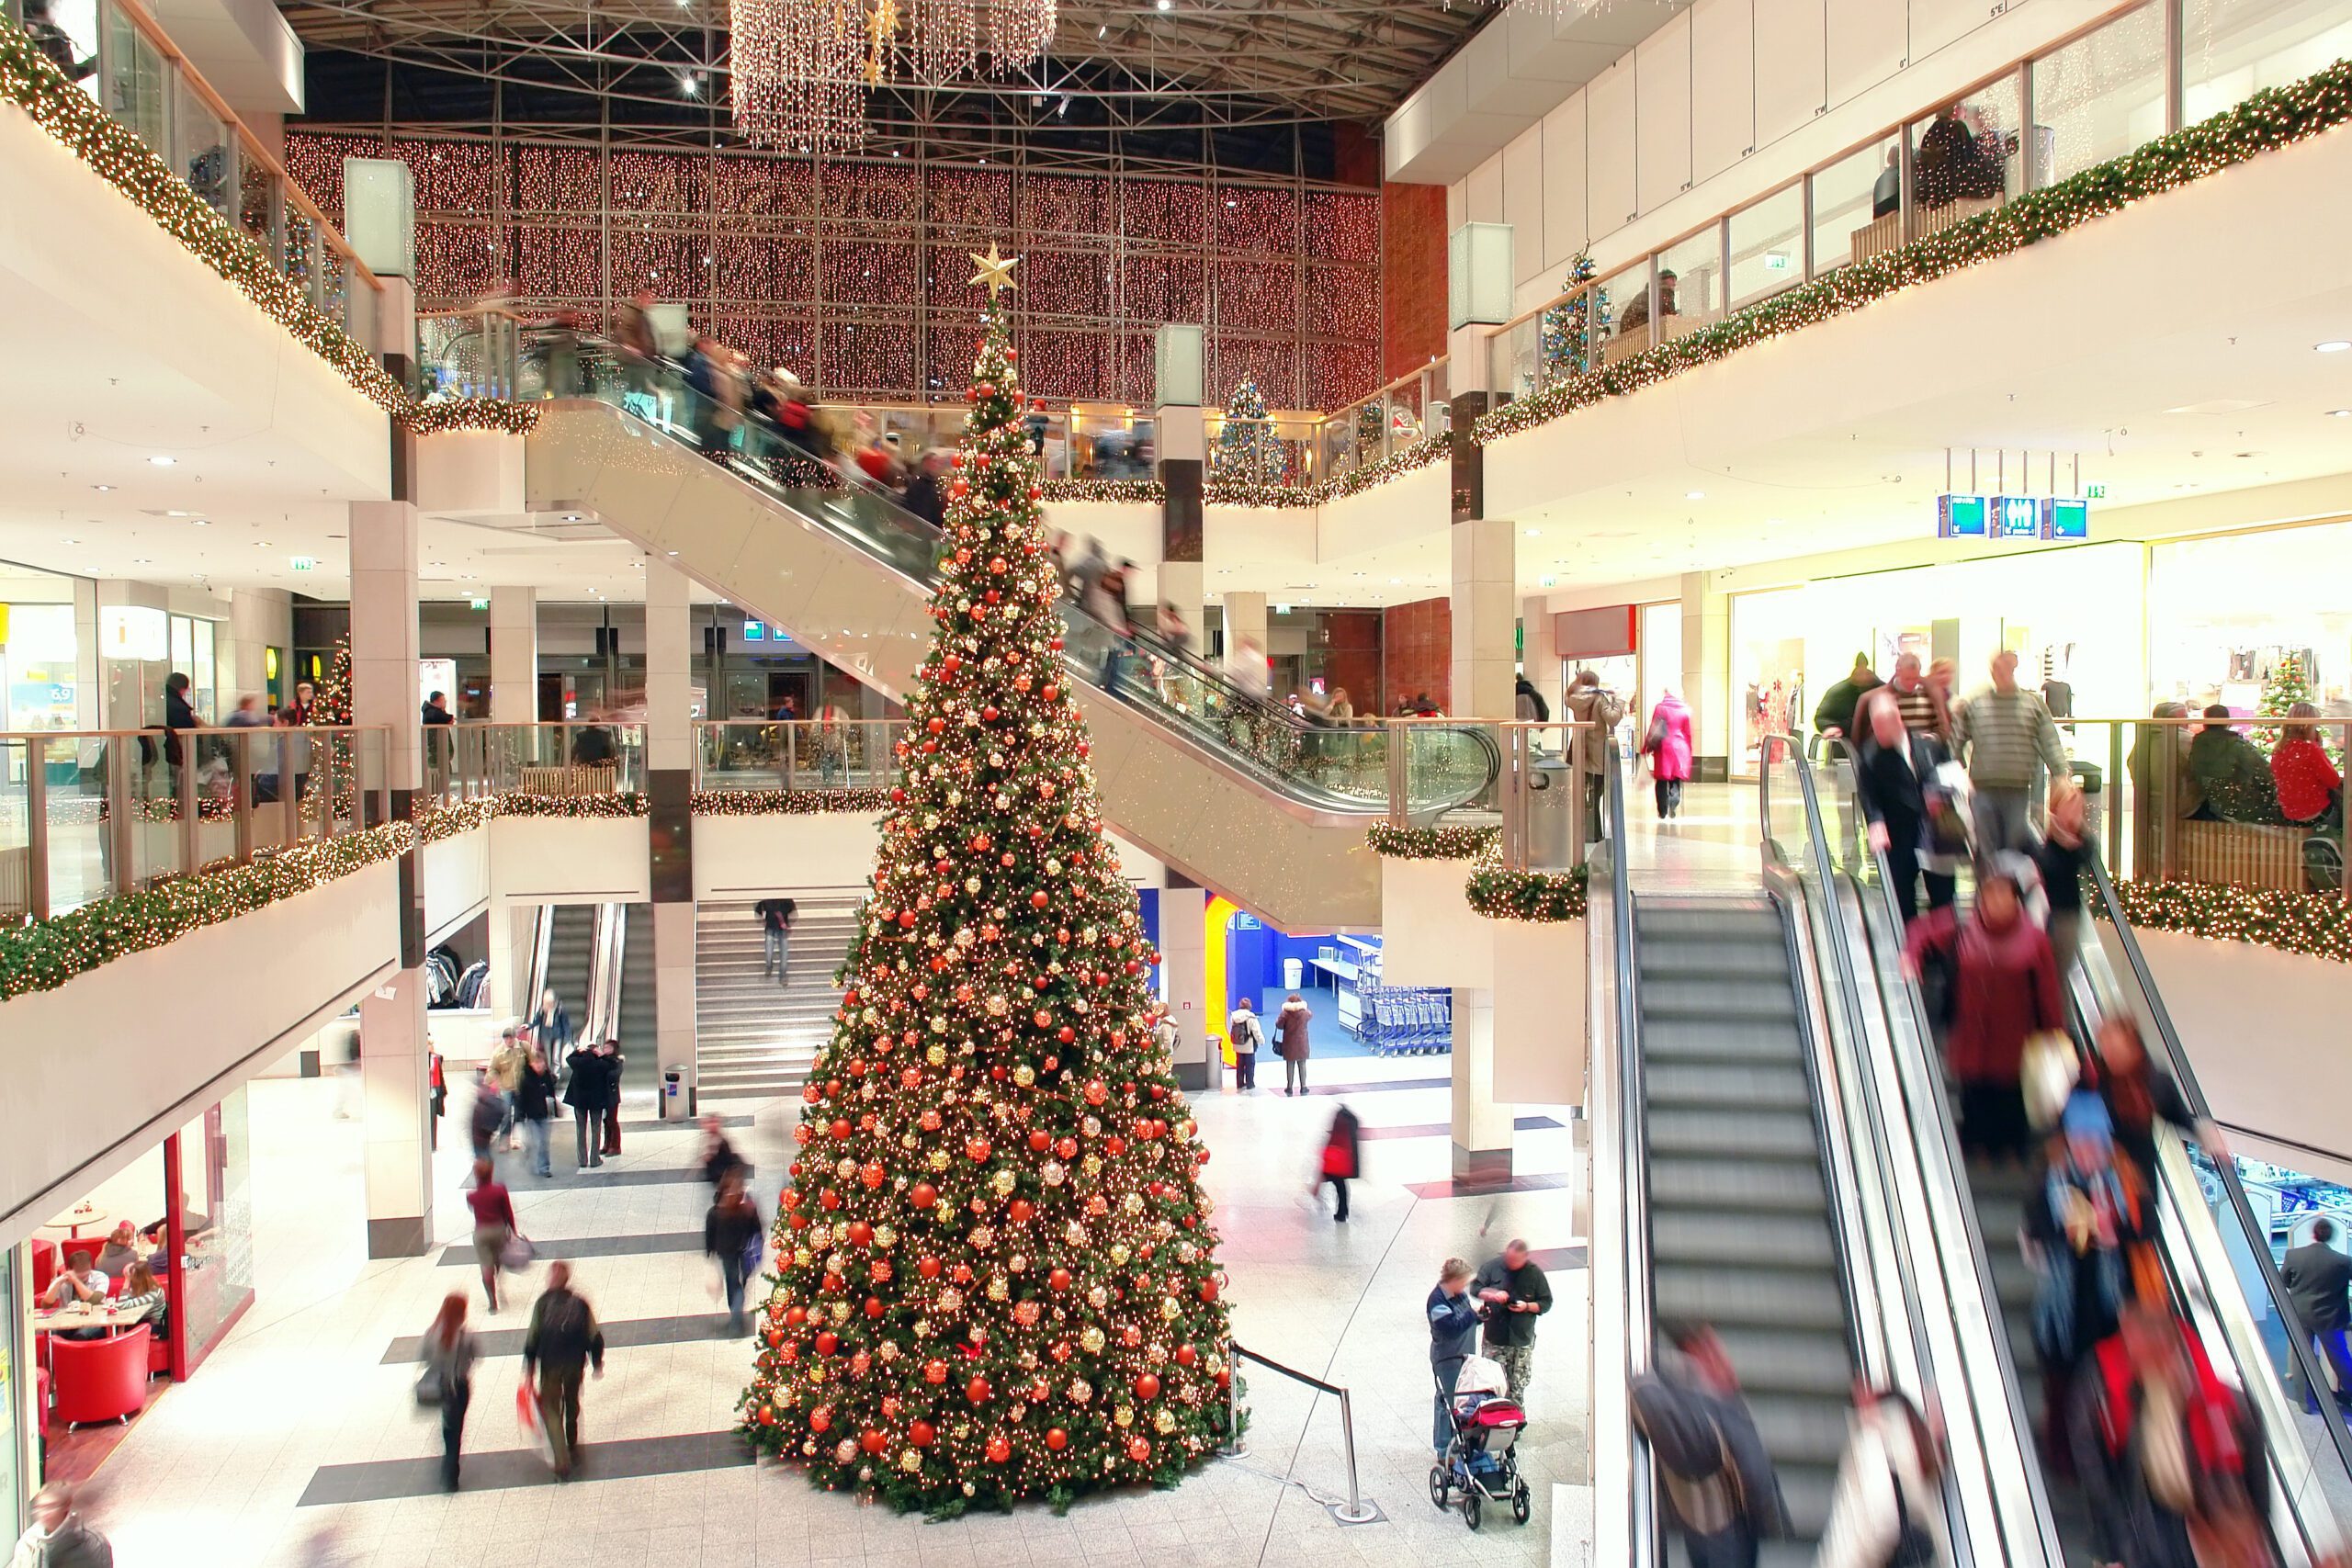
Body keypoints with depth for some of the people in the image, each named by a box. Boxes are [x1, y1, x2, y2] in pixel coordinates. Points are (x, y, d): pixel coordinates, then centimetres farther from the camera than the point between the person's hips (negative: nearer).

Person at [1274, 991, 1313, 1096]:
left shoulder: (1285, 1013, -13)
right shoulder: (1305, 1012, -6)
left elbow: (1279, 1025, -10)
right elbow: (1311, 1014, 15)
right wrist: (1304, 1007, 24)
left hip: (1289, 1043, -1)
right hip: (1302, 1043, 1)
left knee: (1290, 1065, 7)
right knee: (1302, 1065, 11)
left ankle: (1289, 1088, 11)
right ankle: (1303, 1087, 13)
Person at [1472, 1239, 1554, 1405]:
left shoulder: (1535, 1273, -2)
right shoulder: (1493, 1266, -3)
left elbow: (1546, 1303, 3)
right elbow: (1475, 1289, 1)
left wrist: (1527, 1307, -15)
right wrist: (1493, 1295, -18)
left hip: (1522, 1341, 0)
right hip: (1494, 1338, 0)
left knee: (1518, 1386, 6)